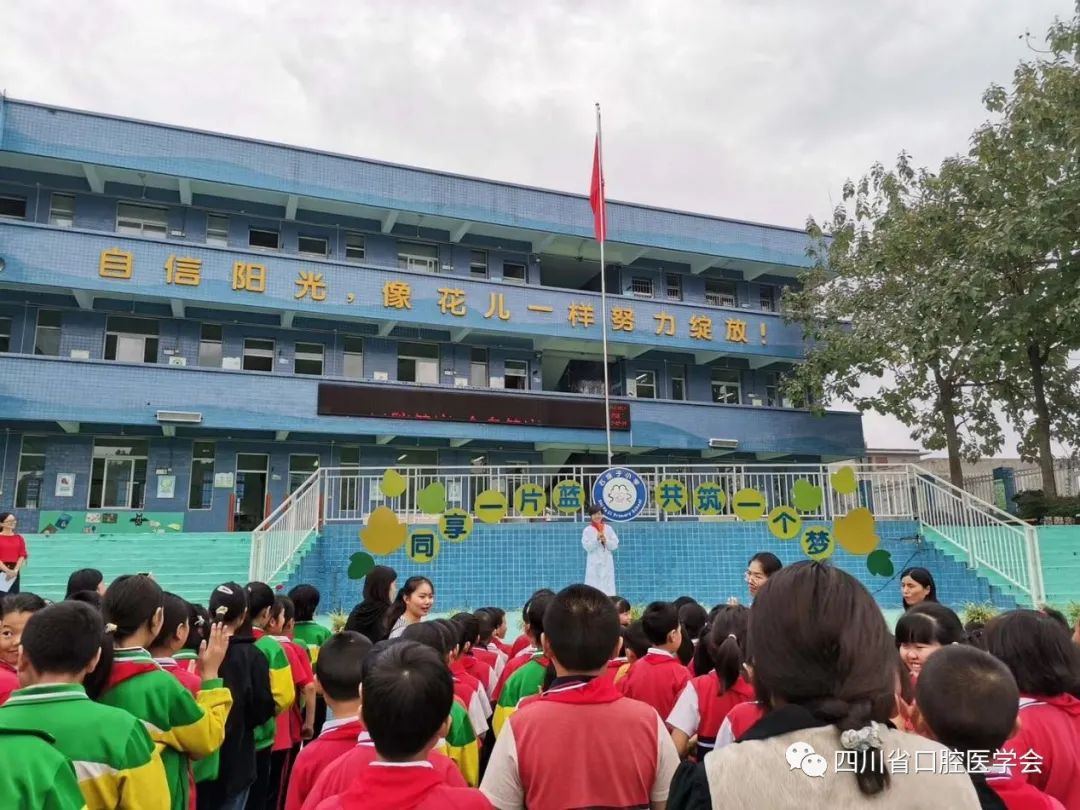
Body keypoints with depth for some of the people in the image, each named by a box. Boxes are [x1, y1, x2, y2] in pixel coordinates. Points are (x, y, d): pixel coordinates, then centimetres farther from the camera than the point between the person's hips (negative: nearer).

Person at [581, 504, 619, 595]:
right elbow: (587, 547, -8)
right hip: (594, 564, -3)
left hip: (607, 563, 3)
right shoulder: (587, 530, -1)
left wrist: (606, 541, -12)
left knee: (608, 587, 3)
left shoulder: (608, 529, 6)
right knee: (594, 586, -6)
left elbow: (615, 545, 4)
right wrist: (597, 539, -19)